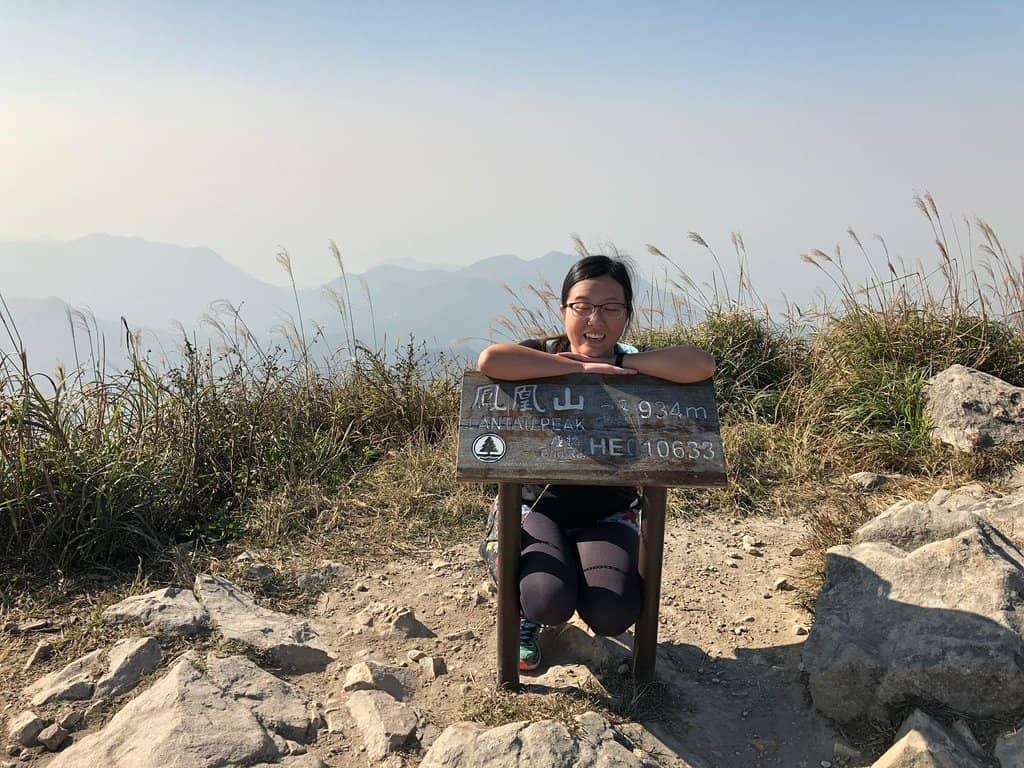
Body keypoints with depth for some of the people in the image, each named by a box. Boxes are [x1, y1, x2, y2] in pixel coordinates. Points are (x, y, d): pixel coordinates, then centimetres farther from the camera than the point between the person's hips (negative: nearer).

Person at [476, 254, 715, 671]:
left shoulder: (637, 366, -6)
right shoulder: (543, 355, -10)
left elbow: (701, 364, -27)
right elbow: (490, 360, -34)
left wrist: (620, 363, -25)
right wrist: (580, 367, -30)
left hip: (607, 514, 2)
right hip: (538, 506, -1)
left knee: (611, 616, -19)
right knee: (548, 603, -26)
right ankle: (527, 614, 15)